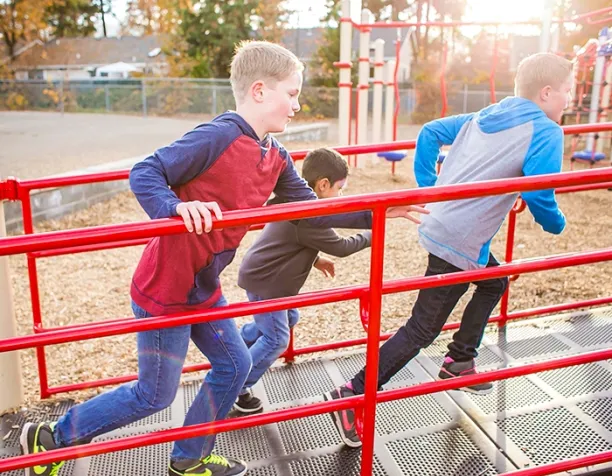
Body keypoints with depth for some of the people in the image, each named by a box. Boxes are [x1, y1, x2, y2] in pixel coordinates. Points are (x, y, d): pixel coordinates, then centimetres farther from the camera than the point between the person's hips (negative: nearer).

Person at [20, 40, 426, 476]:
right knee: (155, 395, 5)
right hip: (164, 288, -8)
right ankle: (50, 439, 26)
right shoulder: (218, 137, -23)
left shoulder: (275, 158, 3)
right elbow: (144, 174, -21)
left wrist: (376, 213, 4)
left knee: (234, 365, 15)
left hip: (204, 288, 9)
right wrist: (177, 208, -41)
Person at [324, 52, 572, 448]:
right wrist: (557, 225, 5)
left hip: (439, 225, 9)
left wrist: (427, 188, 15)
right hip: (460, 245, -9)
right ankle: (354, 397, 2)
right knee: (422, 330, -1)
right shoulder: (546, 132, -8)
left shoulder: (485, 117, 13)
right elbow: (540, 195, -16)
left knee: (495, 282, 30)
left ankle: (459, 360, 37)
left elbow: (430, 133, 14)